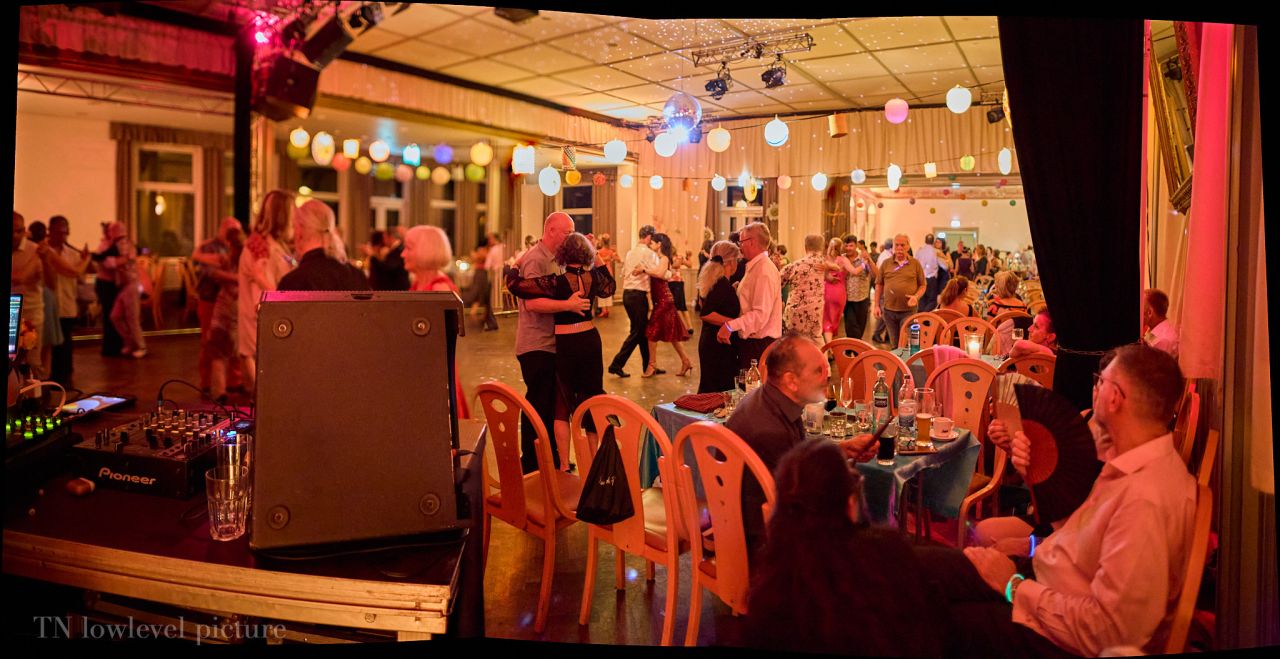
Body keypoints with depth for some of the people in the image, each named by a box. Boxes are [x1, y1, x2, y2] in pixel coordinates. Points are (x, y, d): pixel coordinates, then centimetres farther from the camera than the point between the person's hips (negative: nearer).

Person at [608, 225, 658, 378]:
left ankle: (648, 366, 21)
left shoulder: (630, 253, 14)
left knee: (643, 330, 15)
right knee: (636, 333, 0)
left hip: (627, 294, 8)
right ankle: (616, 364, -2)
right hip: (639, 295, -8)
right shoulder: (649, 253, -10)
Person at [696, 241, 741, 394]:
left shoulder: (710, 280, 9)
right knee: (722, 391, -5)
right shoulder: (723, 284, -18)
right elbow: (706, 314, -25)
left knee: (707, 389, 16)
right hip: (720, 345, -10)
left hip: (708, 339, 10)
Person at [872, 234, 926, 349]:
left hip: (908, 310, -2)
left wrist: (916, 296, -13)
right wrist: (876, 305, 6)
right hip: (889, 310, 2)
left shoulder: (915, 264, 2)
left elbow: (923, 285, 6)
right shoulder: (886, 263, 7)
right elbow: (879, 285, 11)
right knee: (893, 344, 12)